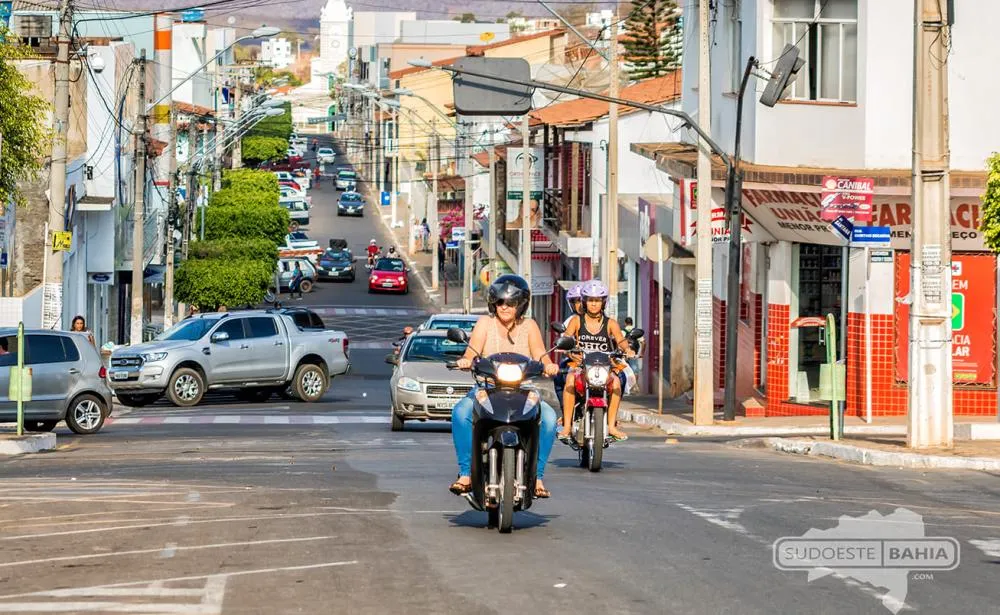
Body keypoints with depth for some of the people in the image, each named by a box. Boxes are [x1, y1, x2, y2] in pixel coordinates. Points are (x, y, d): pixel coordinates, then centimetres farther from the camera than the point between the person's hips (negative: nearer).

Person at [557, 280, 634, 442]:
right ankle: (567, 425, -30)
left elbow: (620, 339, -7)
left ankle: (611, 425, -22)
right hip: (580, 365, 0)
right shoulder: (577, 321, 7)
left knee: (617, 380, -31)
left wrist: (627, 349, -29)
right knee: (570, 378, -33)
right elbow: (566, 337, -8)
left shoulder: (610, 323, 8)